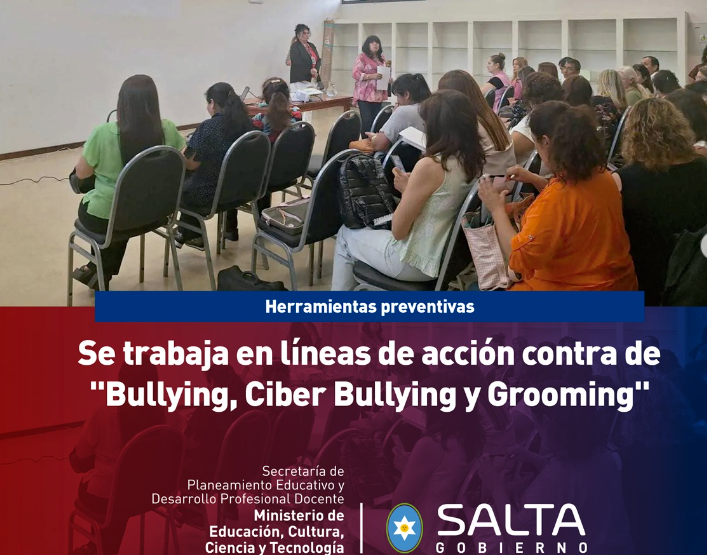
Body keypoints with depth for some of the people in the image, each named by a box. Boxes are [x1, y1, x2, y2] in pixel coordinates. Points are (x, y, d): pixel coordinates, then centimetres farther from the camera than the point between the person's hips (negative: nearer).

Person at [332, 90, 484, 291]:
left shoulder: (429, 166, -26)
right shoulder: (475, 161, -3)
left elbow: (398, 230, -18)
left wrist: (406, 190, -5)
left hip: (417, 262, -8)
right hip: (449, 257, 8)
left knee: (346, 235, 18)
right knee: (374, 228, 31)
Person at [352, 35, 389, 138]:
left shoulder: (382, 58, 16)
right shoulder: (362, 57, -4)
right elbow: (355, 74, -13)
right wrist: (372, 76, -23)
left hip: (378, 95, 6)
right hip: (365, 95, -6)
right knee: (367, 121, -11)